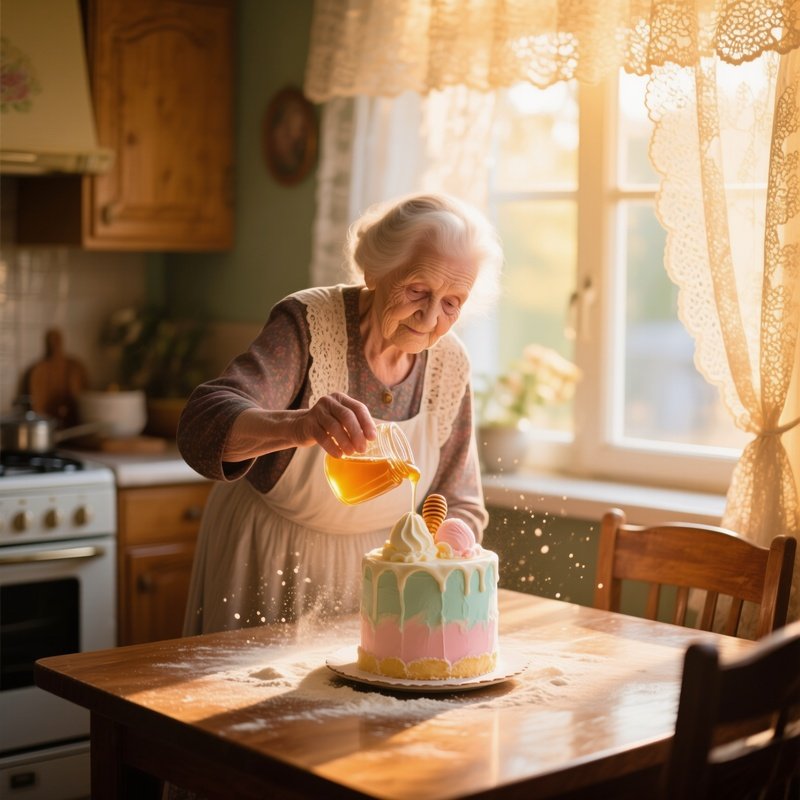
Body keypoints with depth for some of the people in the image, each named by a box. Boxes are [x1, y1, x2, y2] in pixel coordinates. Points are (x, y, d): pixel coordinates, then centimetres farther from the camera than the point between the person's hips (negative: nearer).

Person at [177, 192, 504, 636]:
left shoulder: (450, 366, -10)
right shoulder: (307, 324, -23)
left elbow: (459, 504, 1)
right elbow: (204, 424, -38)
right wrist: (295, 426, -56)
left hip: (368, 575, 3)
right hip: (266, 565, -3)